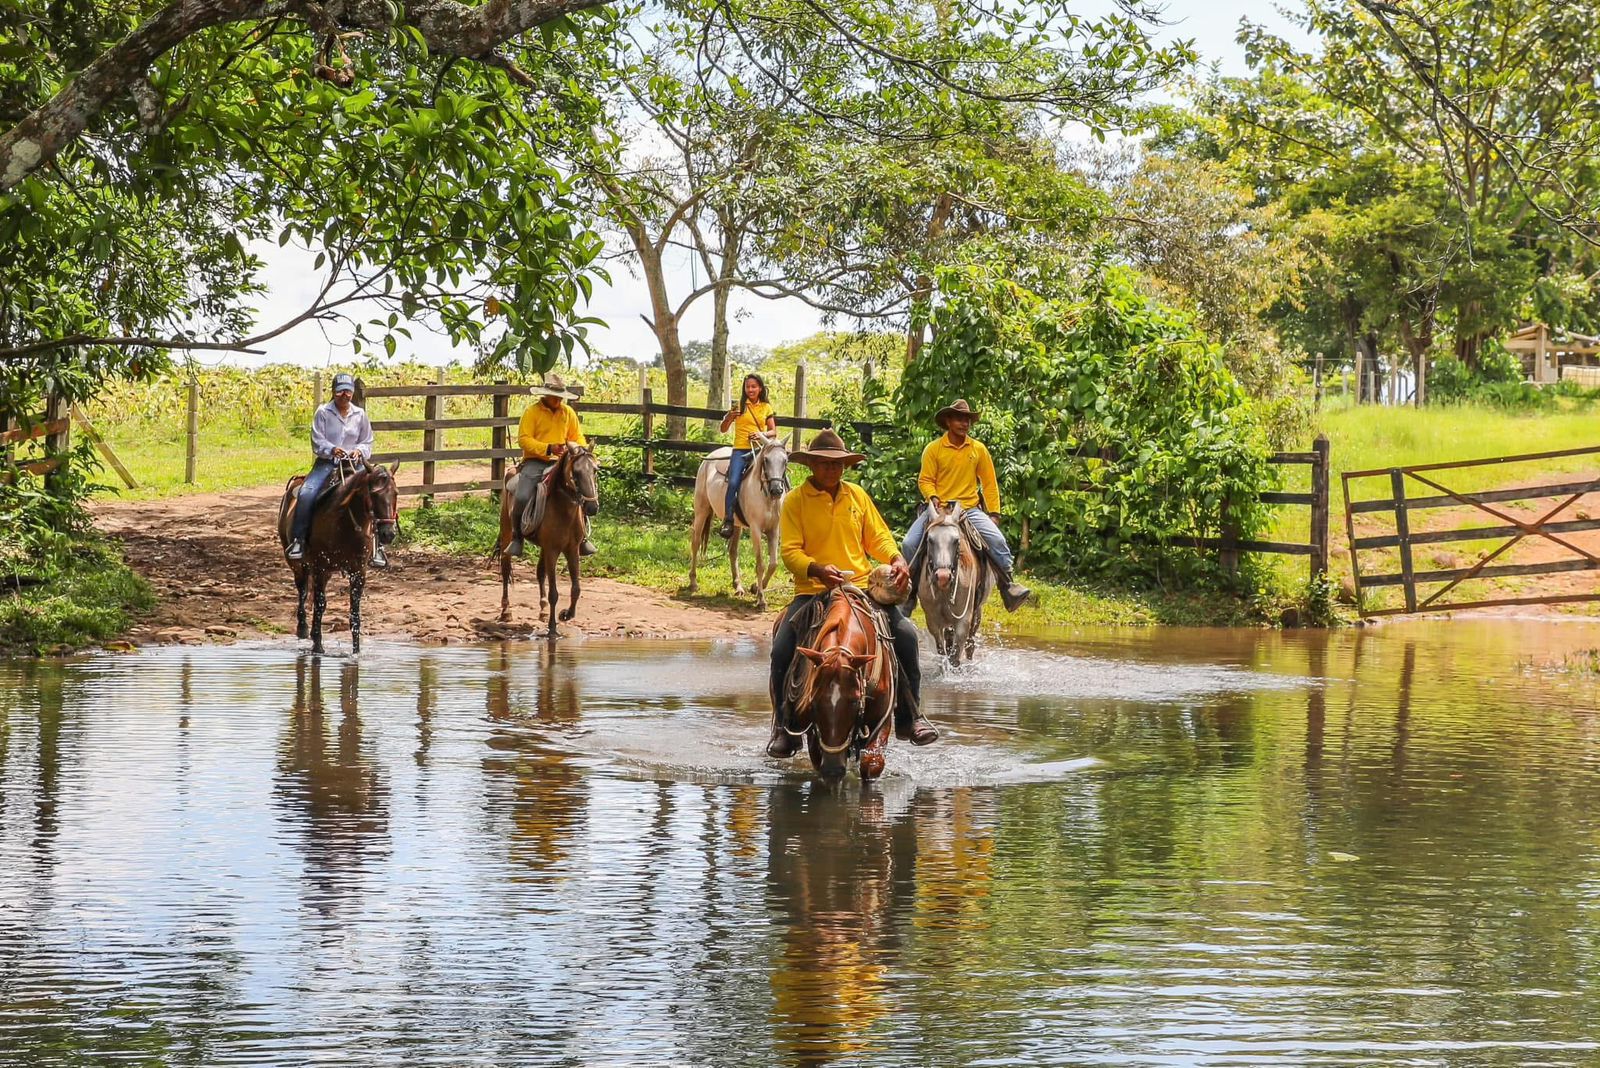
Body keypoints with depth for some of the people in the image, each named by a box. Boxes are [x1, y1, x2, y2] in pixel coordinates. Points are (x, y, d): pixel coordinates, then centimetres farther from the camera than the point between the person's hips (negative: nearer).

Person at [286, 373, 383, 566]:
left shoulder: (360, 415, 9)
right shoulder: (323, 413, 2)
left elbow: (367, 443, 12)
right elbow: (317, 442, -3)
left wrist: (359, 451, -11)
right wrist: (332, 450, -23)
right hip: (326, 463, -1)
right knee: (306, 494, -27)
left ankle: (376, 545, -13)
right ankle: (298, 540, -15)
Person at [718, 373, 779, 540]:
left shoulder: (766, 407, 12)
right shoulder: (739, 406, 8)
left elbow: (773, 431, 11)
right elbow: (723, 429, 8)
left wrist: (763, 434, -11)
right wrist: (729, 416, -12)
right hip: (741, 450, -1)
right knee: (733, 482, -23)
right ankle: (728, 521, -20)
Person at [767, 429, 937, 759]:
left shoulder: (856, 495, 13)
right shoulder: (795, 500, 0)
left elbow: (878, 536, 14)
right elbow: (790, 551, -7)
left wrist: (897, 559, -8)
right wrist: (817, 569, -26)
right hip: (812, 592, -3)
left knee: (905, 633, -18)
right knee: (783, 649, -23)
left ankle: (909, 717, -3)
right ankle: (784, 728, -3)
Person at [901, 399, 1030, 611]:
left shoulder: (978, 449, 6)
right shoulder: (933, 449, 0)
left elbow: (989, 483, 9)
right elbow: (925, 480, 1)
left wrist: (993, 513, 3)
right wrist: (933, 497, -19)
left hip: (970, 508, 1)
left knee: (997, 540, -21)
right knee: (910, 544, -18)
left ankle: (1009, 586, -12)